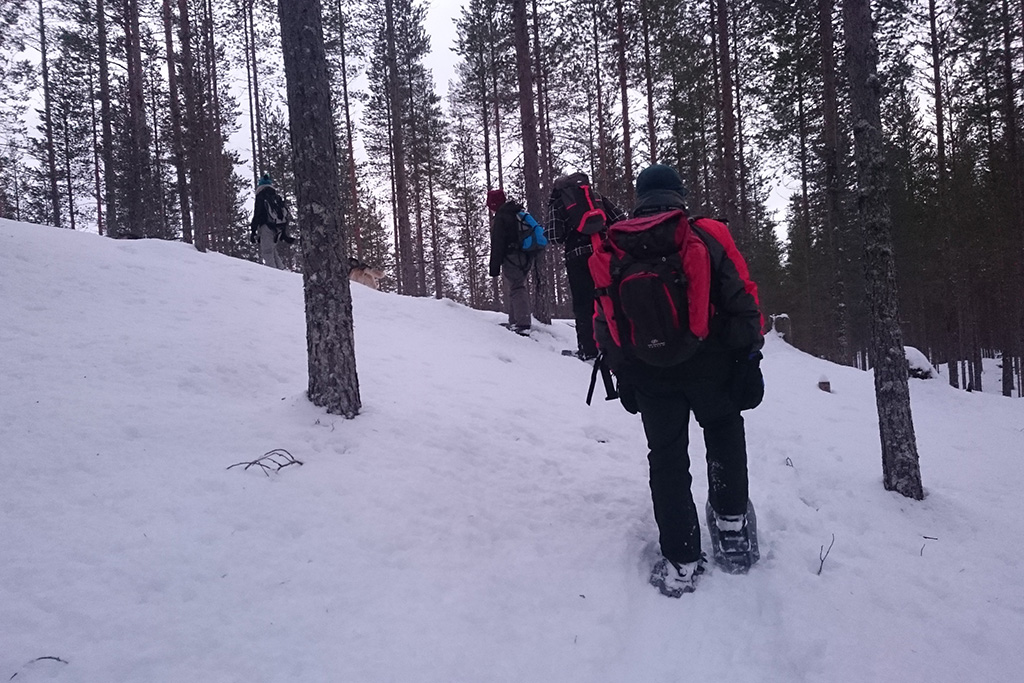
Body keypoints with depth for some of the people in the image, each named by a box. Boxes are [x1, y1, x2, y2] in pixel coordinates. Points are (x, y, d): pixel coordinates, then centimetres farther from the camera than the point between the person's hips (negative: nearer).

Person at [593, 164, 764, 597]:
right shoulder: (709, 235, -3)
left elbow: (604, 320, 6)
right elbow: (743, 298, -7)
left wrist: (620, 373, 14)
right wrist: (750, 354, 0)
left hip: (648, 375, 2)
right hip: (710, 365, -1)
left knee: (667, 457, 11)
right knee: (724, 431, 25)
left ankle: (680, 562, 12)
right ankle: (731, 525, 22)